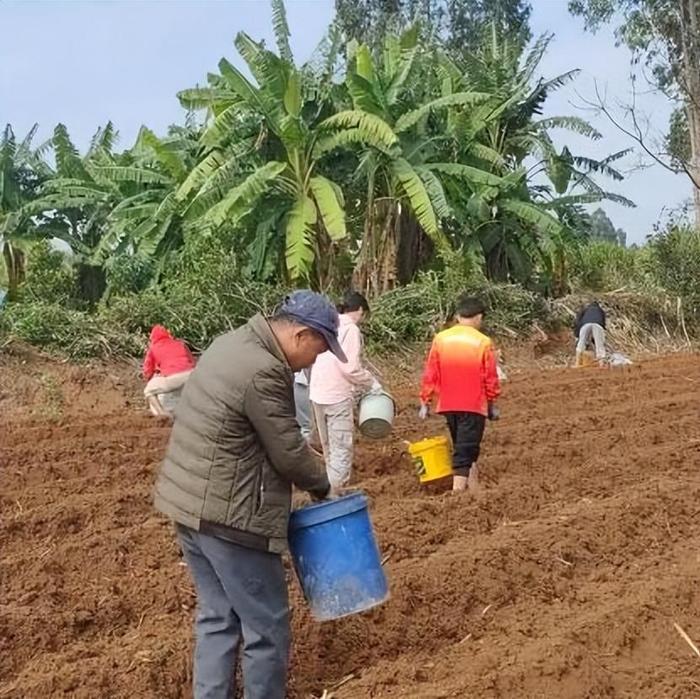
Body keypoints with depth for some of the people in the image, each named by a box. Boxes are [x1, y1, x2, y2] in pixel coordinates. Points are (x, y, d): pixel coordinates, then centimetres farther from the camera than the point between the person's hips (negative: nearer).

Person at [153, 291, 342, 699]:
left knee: (218, 616, 18)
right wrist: (323, 485, 4)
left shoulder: (234, 344, 9)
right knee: (267, 627, 4)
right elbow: (288, 453, -15)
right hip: (226, 514, -10)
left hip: (190, 502, 10)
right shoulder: (263, 372, -22)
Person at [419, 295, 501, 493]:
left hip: (448, 405, 4)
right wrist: (493, 405, 9)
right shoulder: (483, 342, -9)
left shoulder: (440, 338, -2)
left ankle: (475, 494, 25)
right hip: (474, 406, -4)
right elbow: (491, 379, -4)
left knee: (467, 450, 19)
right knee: (464, 454, -1)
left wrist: (425, 402, 8)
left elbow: (430, 375, 0)